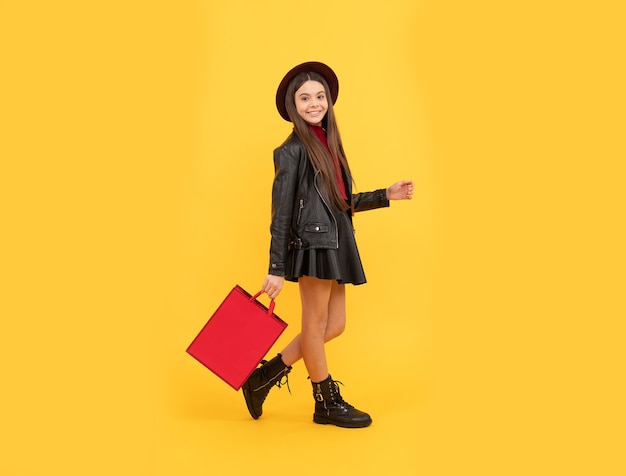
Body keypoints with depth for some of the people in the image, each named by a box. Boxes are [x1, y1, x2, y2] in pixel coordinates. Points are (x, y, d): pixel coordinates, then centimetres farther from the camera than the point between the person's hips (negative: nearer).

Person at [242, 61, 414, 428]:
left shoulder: (329, 144, 16)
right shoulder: (293, 150, -7)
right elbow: (281, 213, -10)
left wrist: (386, 195, 15)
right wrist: (277, 269, -13)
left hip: (336, 243, 9)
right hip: (313, 242, -9)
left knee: (334, 325, 12)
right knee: (316, 325, 4)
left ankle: (265, 377, 22)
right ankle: (327, 403, 21)